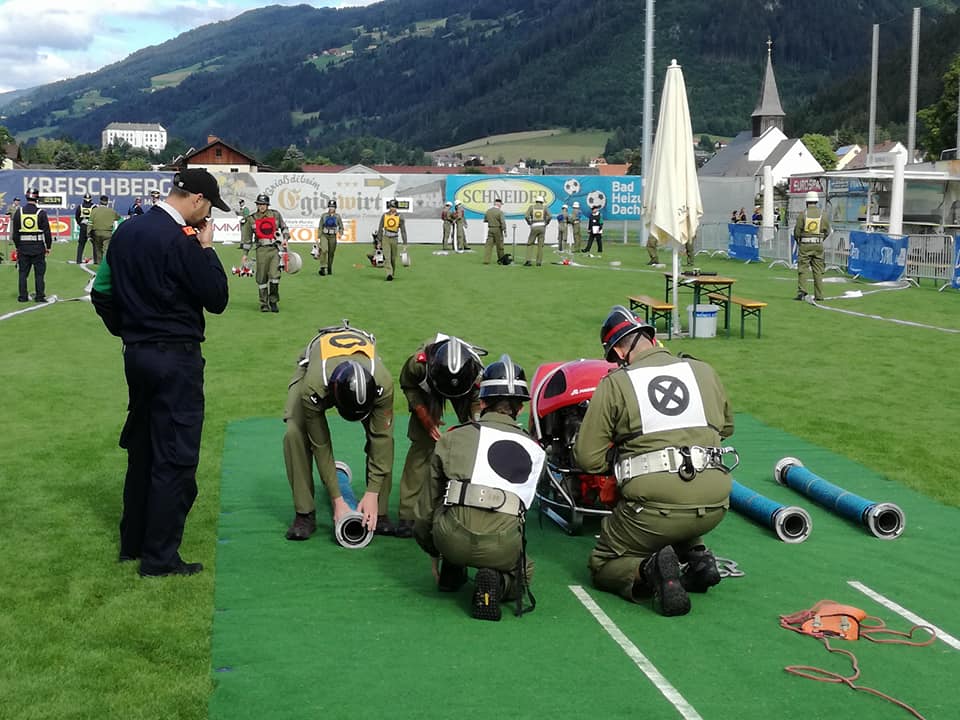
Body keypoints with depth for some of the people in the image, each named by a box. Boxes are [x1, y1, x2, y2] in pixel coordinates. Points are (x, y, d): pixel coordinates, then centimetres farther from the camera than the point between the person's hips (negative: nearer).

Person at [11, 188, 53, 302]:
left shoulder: (18, 212, 0)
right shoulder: (41, 213, -8)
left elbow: (15, 232, 4)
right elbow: (47, 232, -6)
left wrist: (17, 246, 14)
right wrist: (48, 246, 5)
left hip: (23, 248, 2)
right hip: (38, 248, -2)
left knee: (23, 272, 10)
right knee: (39, 273, 5)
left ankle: (23, 296, 11)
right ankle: (39, 296, 4)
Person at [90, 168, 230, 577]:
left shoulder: (126, 232, 7)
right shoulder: (181, 241, -19)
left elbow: (101, 292, 13)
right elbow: (217, 300, -13)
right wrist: (207, 248, -6)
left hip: (136, 355, 9)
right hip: (176, 360, -8)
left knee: (142, 450, 19)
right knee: (175, 459, 0)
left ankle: (132, 543, 29)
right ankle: (160, 558, 5)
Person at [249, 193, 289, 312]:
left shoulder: (275, 215, 6)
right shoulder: (253, 218, 6)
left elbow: (284, 227, 22)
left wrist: (285, 239, 6)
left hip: (274, 249, 0)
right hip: (261, 250, 0)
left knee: (274, 274, -12)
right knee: (262, 278, 1)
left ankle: (273, 301, 2)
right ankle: (264, 304, 10)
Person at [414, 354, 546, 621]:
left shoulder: (452, 438, 11)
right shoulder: (534, 449, 14)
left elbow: (426, 509, 16)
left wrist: (435, 553, 32)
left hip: (452, 538, 1)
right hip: (502, 547, -1)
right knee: (523, 571, 31)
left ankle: (450, 571, 23)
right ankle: (497, 582, -2)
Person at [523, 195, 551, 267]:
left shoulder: (531, 207, 3)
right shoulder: (544, 208, 5)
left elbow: (526, 216, -11)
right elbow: (549, 216, -12)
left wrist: (529, 223, 4)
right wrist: (546, 223, 4)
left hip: (534, 228, -1)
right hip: (542, 227, 1)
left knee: (530, 244, 7)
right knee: (540, 245, 6)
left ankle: (528, 260, -9)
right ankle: (539, 262, 3)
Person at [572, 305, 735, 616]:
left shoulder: (614, 384, 1)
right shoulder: (703, 371, 13)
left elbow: (587, 458, 0)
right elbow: (727, 426, 29)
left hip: (654, 506, -4)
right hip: (714, 506, 5)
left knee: (603, 566, 17)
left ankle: (648, 571, -13)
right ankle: (697, 556, 10)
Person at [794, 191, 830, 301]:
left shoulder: (802, 214, -7)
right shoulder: (823, 214, 0)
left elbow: (797, 231, -5)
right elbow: (827, 231, 4)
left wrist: (798, 240, 14)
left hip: (805, 245, -2)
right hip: (818, 246, 2)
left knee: (802, 269, 2)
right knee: (818, 270, 8)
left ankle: (802, 291, -12)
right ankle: (819, 295, 8)